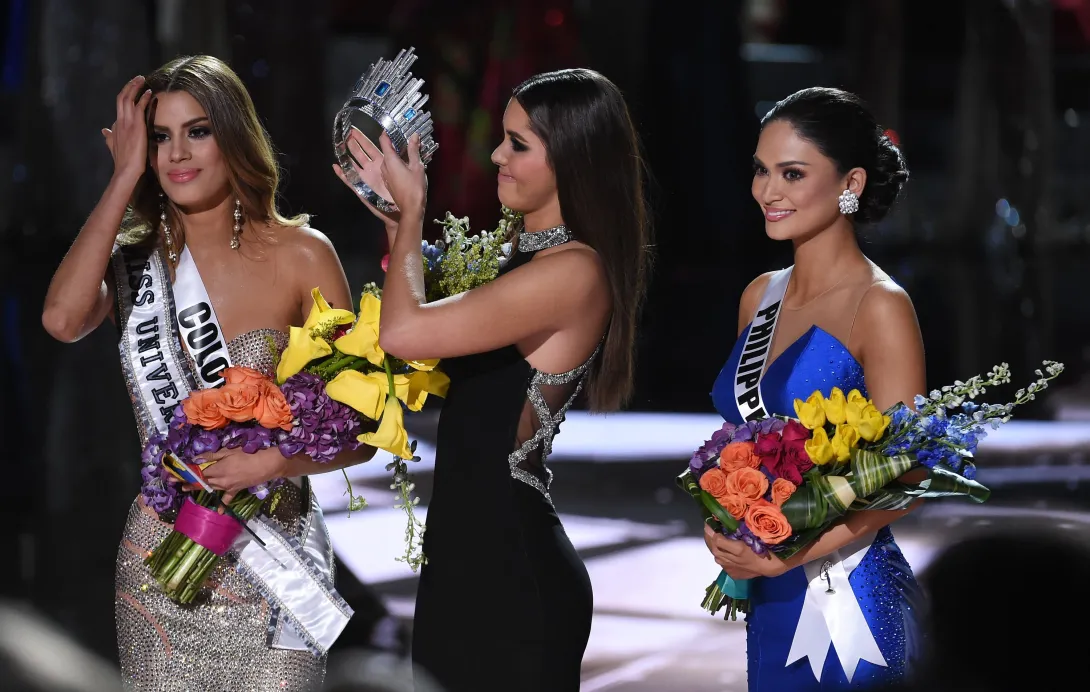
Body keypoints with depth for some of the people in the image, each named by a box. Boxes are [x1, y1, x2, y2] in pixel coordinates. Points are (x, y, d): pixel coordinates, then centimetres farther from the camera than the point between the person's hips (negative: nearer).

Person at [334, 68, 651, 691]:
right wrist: (397, 217, 14)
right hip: (471, 553, 9)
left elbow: (404, 332, -25)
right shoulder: (528, 251, 9)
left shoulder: (575, 271, -20)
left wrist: (412, 210, -10)